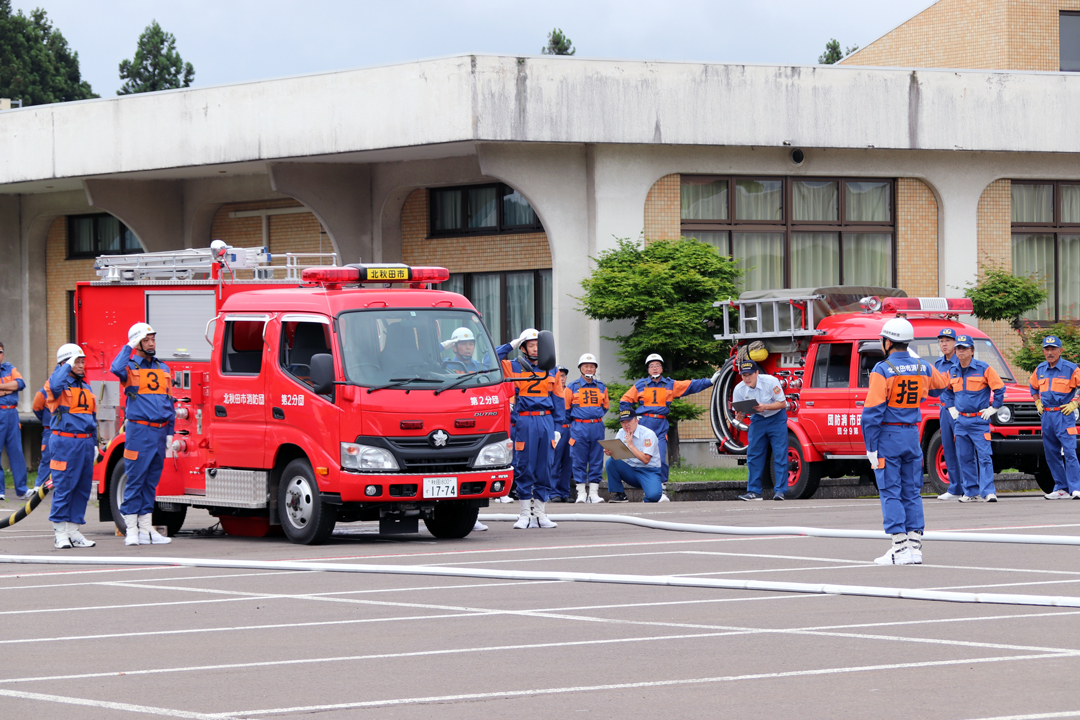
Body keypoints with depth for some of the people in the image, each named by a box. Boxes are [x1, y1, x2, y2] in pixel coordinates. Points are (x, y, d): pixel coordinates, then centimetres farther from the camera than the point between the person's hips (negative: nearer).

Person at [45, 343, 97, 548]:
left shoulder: (86, 387, 19)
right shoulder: (60, 382, -3)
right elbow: (55, 385, -30)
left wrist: (94, 443, 18)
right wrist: (68, 366, -17)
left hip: (85, 442, 7)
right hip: (65, 442, -7)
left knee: (83, 488, 7)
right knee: (63, 487, -7)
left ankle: (74, 532, 13)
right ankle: (60, 533, -2)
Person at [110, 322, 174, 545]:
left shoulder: (163, 369, 16)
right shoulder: (130, 367, -1)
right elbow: (116, 368, -26)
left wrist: (170, 432, 14)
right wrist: (129, 347, -14)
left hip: (159, 432, 6)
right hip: (139, 431, -6)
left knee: (152, 481, 10)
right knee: (135, 480, -5)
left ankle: (146, 529, 14)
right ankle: (131, 531, -2)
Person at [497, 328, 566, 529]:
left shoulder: (550, 371, 12)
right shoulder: (514, 367, 4)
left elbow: (558, 400, 14)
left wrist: (557, 428, 8)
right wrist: (510, 346, -3)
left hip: (546, 421, 3)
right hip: (525, 422, -3)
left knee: (544, 468, 4)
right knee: (524, 468, -3)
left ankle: (540, 514, 10)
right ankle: (525, 514, 3)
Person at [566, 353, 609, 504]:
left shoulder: (602, 388, 10)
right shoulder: (572, 387, 1)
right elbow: (566, 409, 8)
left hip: (597, 427, 3)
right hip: (579, 428, -3)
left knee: (597, 461, 2)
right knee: (579, 461, -2)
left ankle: (594, 493, 6)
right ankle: (581, 493, 3)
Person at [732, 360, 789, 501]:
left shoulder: (770, 381, -22)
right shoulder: (739, 389, -12)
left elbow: (782, 403, -18)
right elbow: (740, 412, -4)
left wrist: (765, 407, -34)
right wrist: (739, 417, -30)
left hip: (776, 417, -4)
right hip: (758, 419, 4)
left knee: (780, 454, -11)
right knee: (753, 454, -3)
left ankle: (779, 491, -10)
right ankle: (754, 491, 3)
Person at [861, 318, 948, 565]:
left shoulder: (882, 371, -13)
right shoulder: (922, 368, 5)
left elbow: (872, 412, -16)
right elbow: (941, 382, 29)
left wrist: (871, 447, -11)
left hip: (888, 436, -5)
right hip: (913, 435, 5)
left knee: (890, 493, -2)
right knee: (912, 493, 10)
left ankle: (900, 550, -8)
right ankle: (915, 548, 8)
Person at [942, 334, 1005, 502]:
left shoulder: (984, 369, -5)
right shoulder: (952, 371, 10)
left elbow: (999, 389, -2)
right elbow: (946, 391, 25)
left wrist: (993, 408, -3)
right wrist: (951, 408, 14)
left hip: (979, 420, -5)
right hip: (960, 420, 5)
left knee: (984, 456, -10)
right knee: (964, 457, 6)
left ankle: (988, 492, -13)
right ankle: (972, 492, 12)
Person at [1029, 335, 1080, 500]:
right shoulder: (1040, 370, 12)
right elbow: (1033, 386, 30)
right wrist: (1038, 403, 19)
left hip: (1064, 415, -6)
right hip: (1046, 416, 6)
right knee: (1051, 454, 7)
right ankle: (1061, 488, 13)